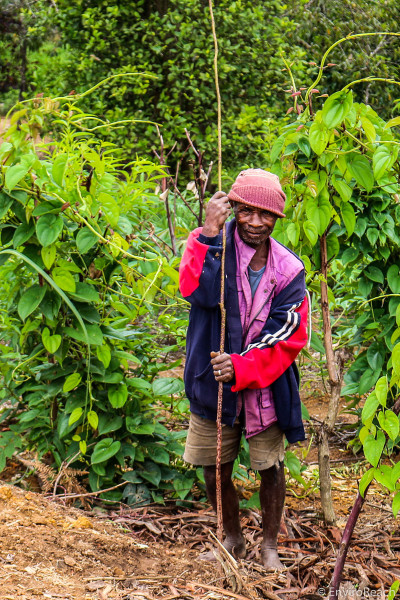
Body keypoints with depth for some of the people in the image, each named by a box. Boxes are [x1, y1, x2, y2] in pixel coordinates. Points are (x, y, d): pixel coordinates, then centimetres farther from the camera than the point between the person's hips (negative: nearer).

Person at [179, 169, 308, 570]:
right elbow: (197, 289, -28)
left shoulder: (288, 270, -6)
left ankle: (269, 545, 26)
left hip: (265, 387, 0)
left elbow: (288, 338, -10)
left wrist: (242, 367, -22)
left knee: (271, 468, 7)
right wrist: (210, 233, -34)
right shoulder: (214, 246, -7)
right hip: (213, 383, 1)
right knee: (214, 468, 11)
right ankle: (233, 540, 34)